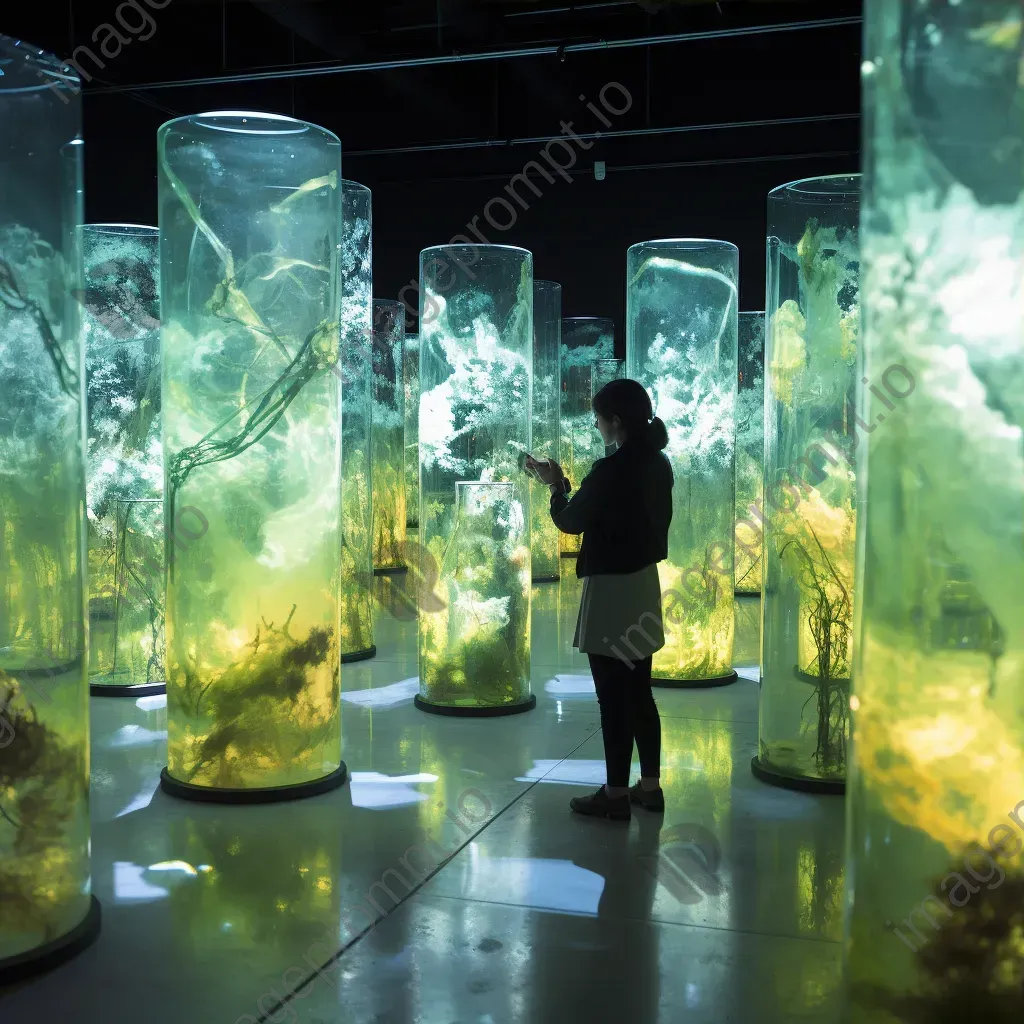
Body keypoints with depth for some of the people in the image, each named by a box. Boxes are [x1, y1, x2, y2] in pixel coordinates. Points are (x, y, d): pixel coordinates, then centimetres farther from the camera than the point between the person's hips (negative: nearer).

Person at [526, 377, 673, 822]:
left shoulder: (611, 469, -20)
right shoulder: (657, 464, 6)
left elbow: (569, 521, -8)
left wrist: (555, 485, 9)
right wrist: (571, 485, 18)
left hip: (612, 590, -9)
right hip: (643, 584, 9)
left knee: (614, 696, 1)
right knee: (638, 691, 16)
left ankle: (616, 794, 11)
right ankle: (650, 785, 23)